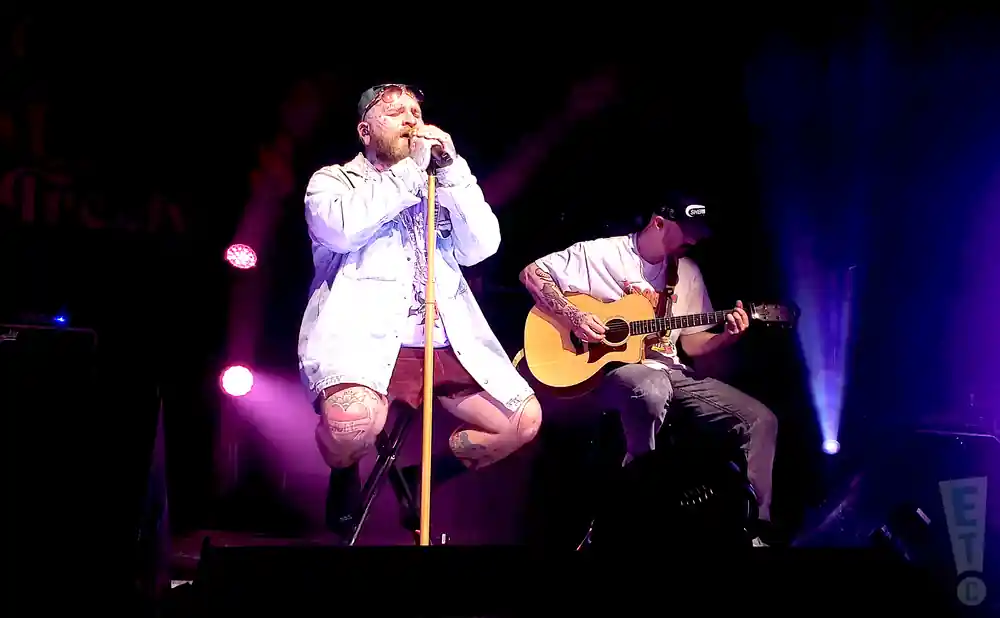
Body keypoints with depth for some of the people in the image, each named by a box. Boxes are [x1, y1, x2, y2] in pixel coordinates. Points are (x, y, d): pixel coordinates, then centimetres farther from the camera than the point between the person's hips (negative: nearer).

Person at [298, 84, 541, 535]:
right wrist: (412, 168, -8)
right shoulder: (333, 180, 10)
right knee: (353, 419, -35)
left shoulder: (440, 188, 23)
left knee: (524, 421, -6)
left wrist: (451, 167, 1)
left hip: (449, 344, 6)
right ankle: (345, 478, 3)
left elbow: (483, 246, 7)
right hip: (366, 339, -5)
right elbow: (344, 228, -13)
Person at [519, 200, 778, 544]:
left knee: (760, 419, -8)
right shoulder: (602, 254, -5)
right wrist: (573, 317, -17)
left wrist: (727, 336, -7)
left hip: (668, 370, 6)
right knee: (653, 389, -44)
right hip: (611, 366, -6)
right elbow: (532, 273, -6)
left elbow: (691, 343, 14)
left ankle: (757, 525, 0)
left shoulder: (687, 272, 12)